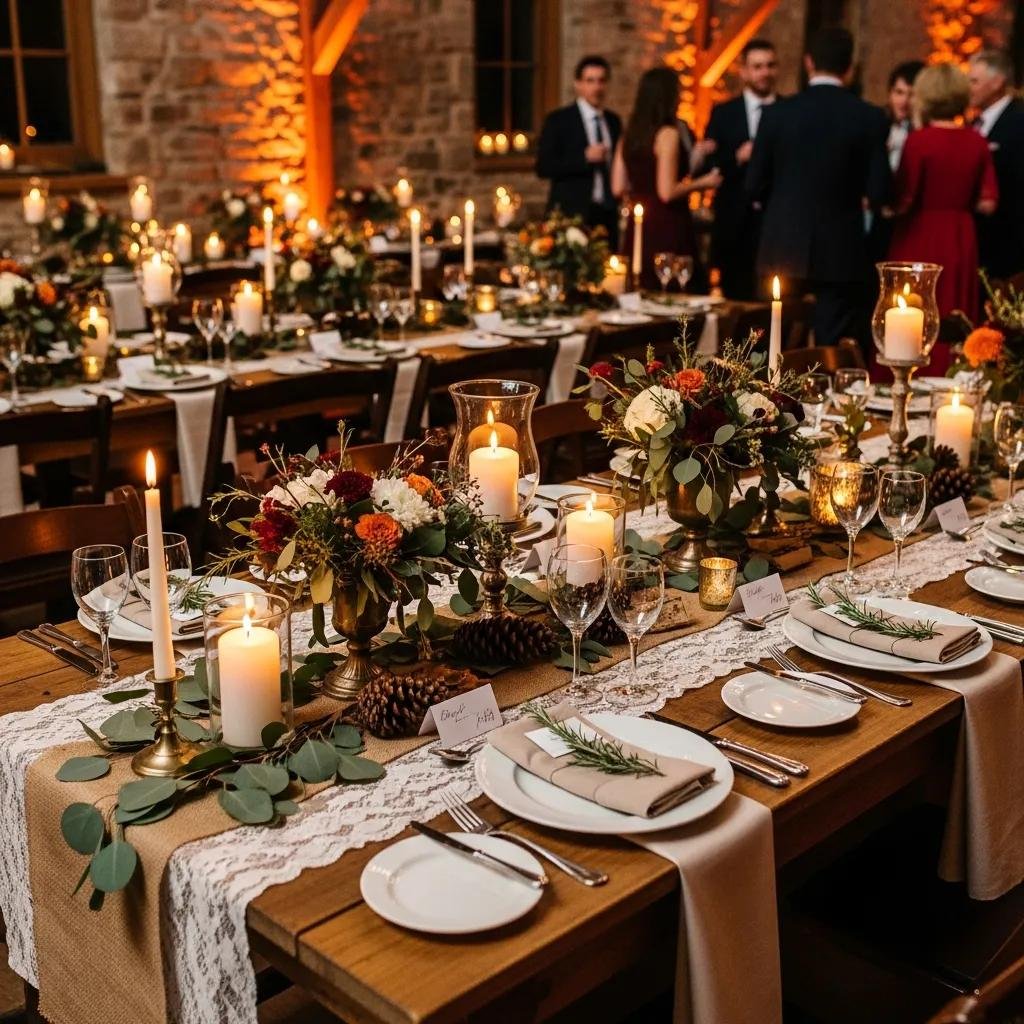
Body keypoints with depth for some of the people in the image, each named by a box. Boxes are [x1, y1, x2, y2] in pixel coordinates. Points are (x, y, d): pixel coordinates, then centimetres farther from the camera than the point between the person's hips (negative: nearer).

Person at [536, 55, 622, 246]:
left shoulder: (613, 121, 15)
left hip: (607, 216, 5)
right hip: (572, 214, -5)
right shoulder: (558, 120, -1)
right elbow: (543, 167, -9)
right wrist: (585, 157, -17)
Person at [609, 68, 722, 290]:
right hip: (667, 228, -7)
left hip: (638, 227, 7)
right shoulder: (668, 134, -12)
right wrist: (702, 183, -3)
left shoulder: (629, 134, 8)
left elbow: (619, 188, 8)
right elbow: (667, 192, -18)